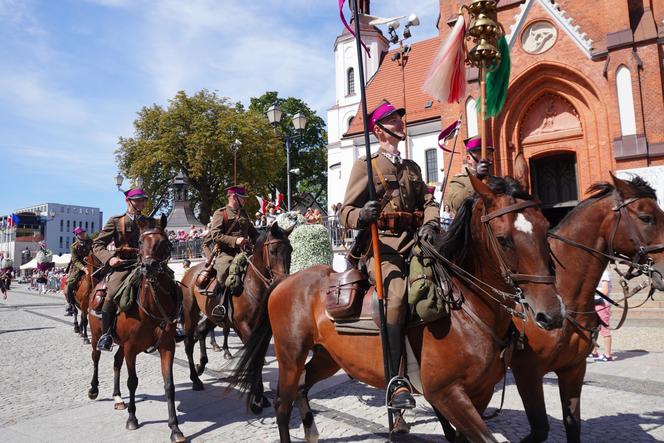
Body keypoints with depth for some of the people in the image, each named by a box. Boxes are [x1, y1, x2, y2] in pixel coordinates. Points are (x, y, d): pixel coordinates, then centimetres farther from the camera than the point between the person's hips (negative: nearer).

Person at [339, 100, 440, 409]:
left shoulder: (412, 168, 25)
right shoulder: (365, 166, 7)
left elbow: (428, 201, 16)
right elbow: (345, 213, 1)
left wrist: (430, 223, -6)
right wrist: (362, 215, -22)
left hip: (413, 244, 6)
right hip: (381, 245, -5)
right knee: (397, 293, -30)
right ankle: (396, 382, -25)